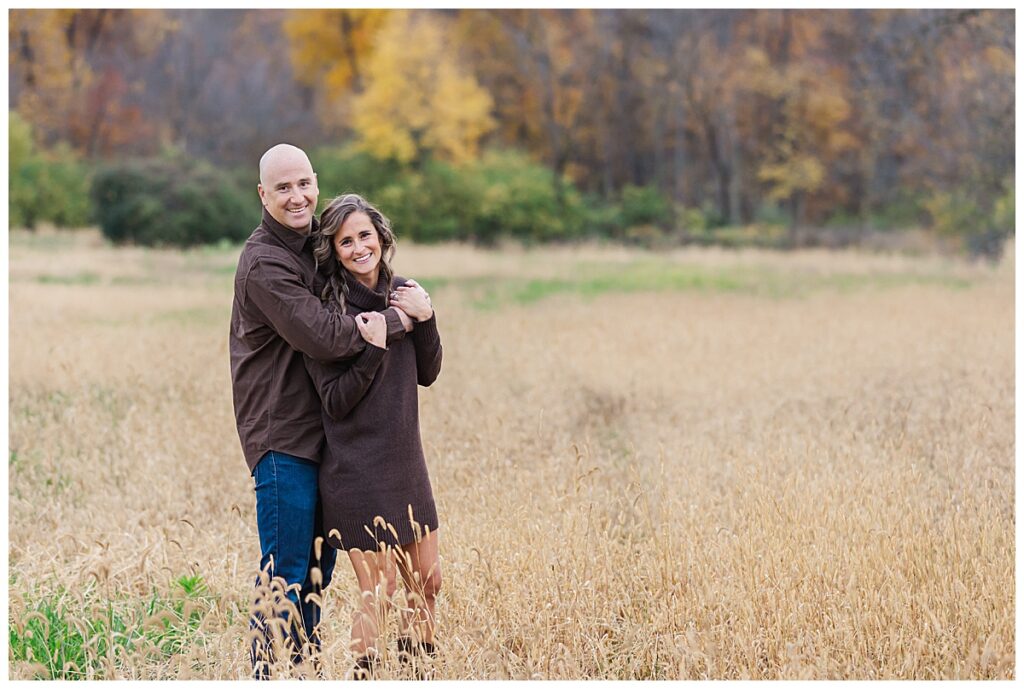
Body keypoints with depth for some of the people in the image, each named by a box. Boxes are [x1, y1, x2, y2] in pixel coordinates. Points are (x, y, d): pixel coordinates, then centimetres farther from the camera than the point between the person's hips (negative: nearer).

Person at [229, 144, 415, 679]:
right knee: (285, 572, -6)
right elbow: (323, 337, -25)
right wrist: (397, 319, -16)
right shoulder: (264, 263, -17)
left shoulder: (317, 243, 12)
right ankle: (266, 673, 2)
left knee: (318, 565, 16)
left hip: (320, 429, 9)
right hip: (282, 434, -9)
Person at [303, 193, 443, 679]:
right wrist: (374, 350, -27)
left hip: (406, 462, 7)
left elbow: (428, 374, 6)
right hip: (357, 470, -7)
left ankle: (416, 674, 31)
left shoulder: (401, 293, 5)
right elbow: (335, 401, -15)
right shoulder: (325, 309, -14)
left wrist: (424, 318, -9)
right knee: (378, 595, -2)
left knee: (426, 584, 15)